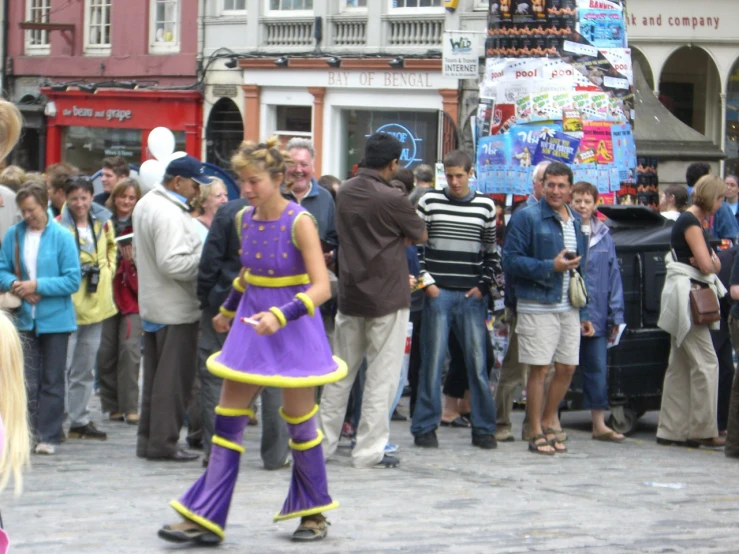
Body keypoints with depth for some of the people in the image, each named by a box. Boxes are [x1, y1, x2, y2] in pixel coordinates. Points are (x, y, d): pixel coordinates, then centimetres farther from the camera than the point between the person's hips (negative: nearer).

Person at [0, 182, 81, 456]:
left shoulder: (62, 237, -8)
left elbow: (73, 280, -11)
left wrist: (38, 286, -16)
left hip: (55, 319, -3)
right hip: (24, 318, 3)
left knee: (52, 382, 5)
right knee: (27, 382, 3)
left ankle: (49, 437, 11)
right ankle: (27, 435, 9)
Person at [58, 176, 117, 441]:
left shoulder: (103, 222, 6)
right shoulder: (59, 226, -12)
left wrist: (107, 271, 10)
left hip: (95, 303, 6)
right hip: (68, 303, -6)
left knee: (85, 367, 14)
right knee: (63, 365, -8)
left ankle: (79, 421, 22)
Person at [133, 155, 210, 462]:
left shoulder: (145, 204, 11)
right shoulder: (169, 214, -22)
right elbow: (173, 263, -29)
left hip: (152, 306, 10)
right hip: (176, 309, -10)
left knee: (154, 375, 15)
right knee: (173, 377, -3)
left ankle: (148, 438, 20)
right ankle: (163, 441, -1)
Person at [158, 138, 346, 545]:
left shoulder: (299, 222, -16)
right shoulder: (244, 219, 2)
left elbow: (321, 287, -20)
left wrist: (281, 315, -33)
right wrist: (229, 309, 32)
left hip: (293, 328, -6)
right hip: (252, 325, 6)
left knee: (299, 422, 6)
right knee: (228, 418, 0)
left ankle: (314, 513, 24)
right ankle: (205, 519, 0)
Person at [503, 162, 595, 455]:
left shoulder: (575, 222, 15)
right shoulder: (526, 217, -6)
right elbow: (511, 261, -13)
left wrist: (583, 314, 18)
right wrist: (551, 267, -18)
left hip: (569, 308, 6)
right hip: (538, 307, -6)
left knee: (567, 368, 8)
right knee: (539, 369, -4)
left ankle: (548, 424, 23)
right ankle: (536, 434, 4)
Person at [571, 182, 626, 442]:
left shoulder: (604, 237, 9)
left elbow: (614, 275, 10)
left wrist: (616, 314, 6)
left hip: (596, 313, 3)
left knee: (598, 369, 6)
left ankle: (599, 424, 11)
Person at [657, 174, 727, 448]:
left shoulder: (693, 221, 19)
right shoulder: (690, 222, -12)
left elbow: (713, 263, 15)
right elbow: (706, 265, -18)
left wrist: (709, 262, -7)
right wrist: (708, 263, 4)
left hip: (687, 299, 10)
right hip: (686, 296, -10)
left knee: (680, 368, 10)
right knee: (706, 363, -9)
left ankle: (672, 431, 12)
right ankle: (702, 430, -8)